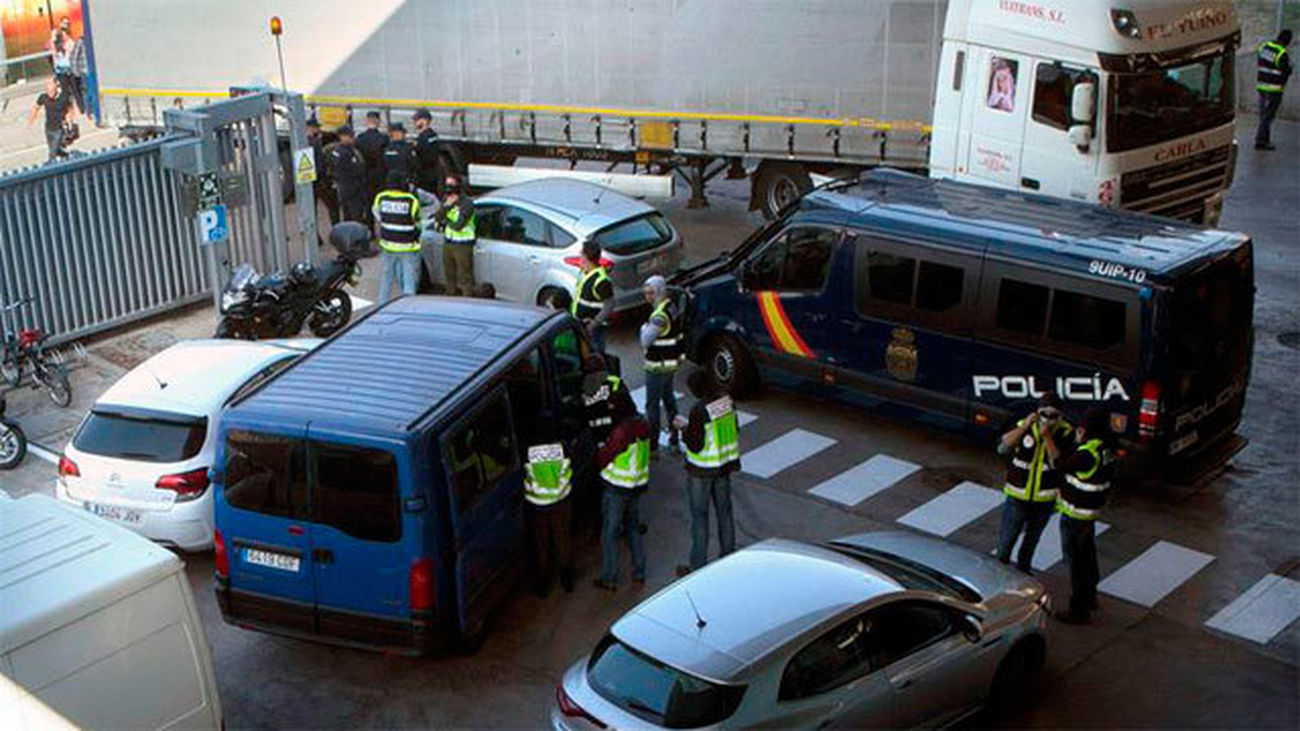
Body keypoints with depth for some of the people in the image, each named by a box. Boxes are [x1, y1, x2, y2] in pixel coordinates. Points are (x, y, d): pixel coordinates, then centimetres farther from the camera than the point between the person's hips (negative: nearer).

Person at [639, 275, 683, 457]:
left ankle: (652, 447, 3)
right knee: (669, 399, 22)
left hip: (658, 367, -10)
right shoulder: (671, 306, 5)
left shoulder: (660, 315, -26)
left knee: (652, 405, -2)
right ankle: (674, 440, 31)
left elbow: (645, 341, -26)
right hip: (672, 362, 10)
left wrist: (644, 328, -8)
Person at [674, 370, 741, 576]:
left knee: (699, 516, 4)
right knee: (724, 511, 19)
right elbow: (735, 430, 9)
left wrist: (684, 427, -7)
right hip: (725, 465, 7)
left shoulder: (699, 410, -26)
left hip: (702, 471, -7)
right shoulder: (727, 399, -3)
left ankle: (698, 566, 12)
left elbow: (695, 445, -23)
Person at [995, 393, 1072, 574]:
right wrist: (1024, 427, -29)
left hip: (1045, 499, 1)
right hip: (1017, 496, -1)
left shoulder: (1064, 432, -10)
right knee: (1006, 538, 7)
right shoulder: (1025, 426, -10)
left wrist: (1047, 437, -29)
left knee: (1032, 538, 23)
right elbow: (1002, 448, -23)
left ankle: (1023, 569, 44)